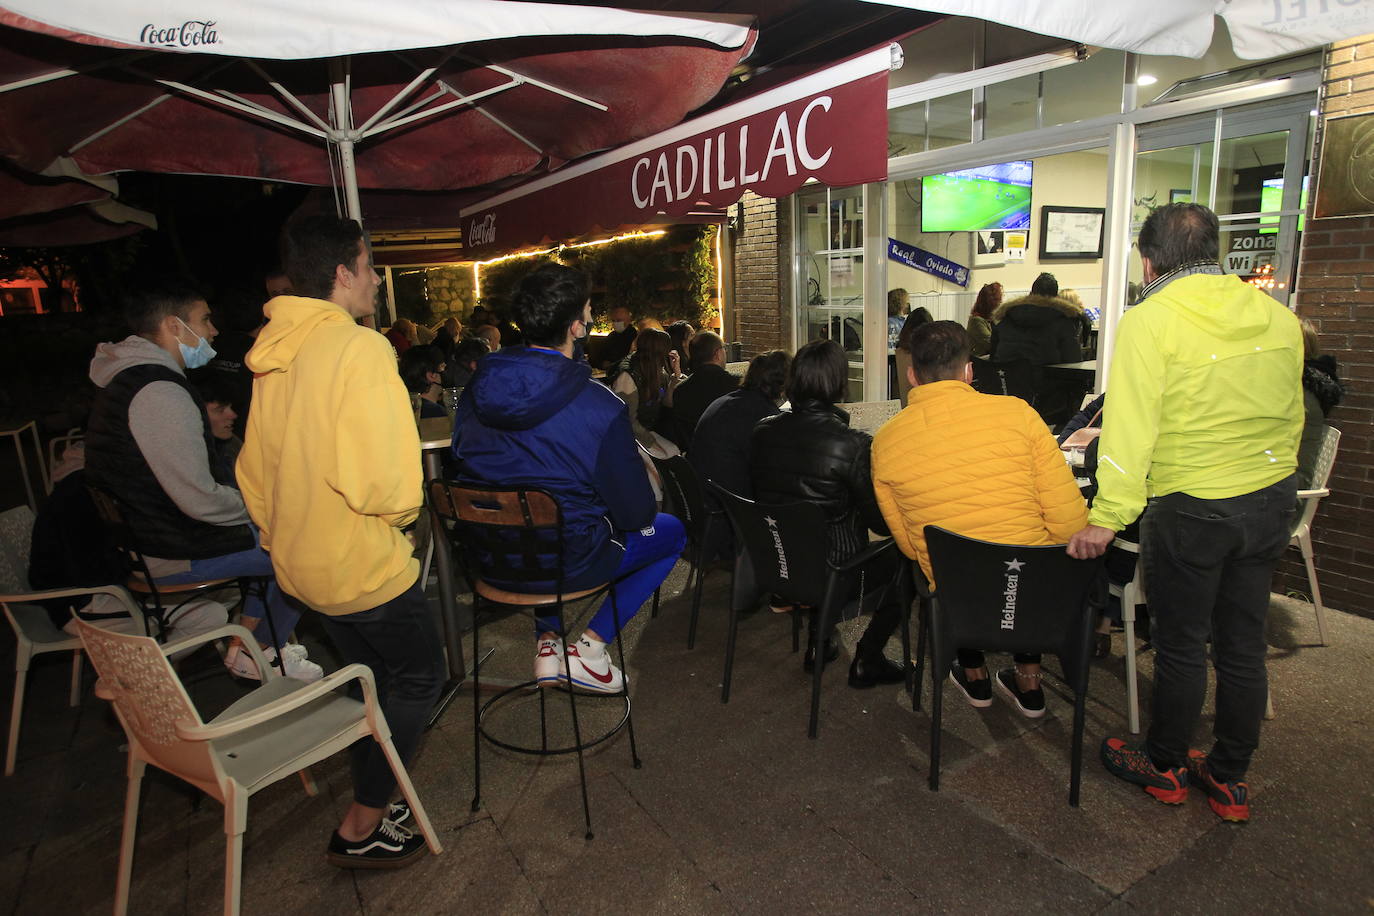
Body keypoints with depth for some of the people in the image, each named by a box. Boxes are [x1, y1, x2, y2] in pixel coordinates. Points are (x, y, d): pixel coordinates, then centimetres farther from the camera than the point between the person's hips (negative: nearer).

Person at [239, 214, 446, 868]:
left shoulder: (272, 355, 5)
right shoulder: (361, 349, -21)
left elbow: (254, 473, 13)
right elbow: (386, 481, -30)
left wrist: (284, 537, 22)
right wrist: (400, 513, -9)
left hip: (301, 563, 9)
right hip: (364, 564, -8)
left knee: (370, 678, 24)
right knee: (419, 676, 11)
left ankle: (371, 804, 37)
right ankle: (360, 829, 19)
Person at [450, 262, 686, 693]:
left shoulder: (476, 391, -6)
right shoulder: (599, 406, -23)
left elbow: (466, 469, 8)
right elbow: (635, 512, -15)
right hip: (564, 565, -5)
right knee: (671, 531, 17)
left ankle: (548, 643, 28)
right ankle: (589, 647, 9)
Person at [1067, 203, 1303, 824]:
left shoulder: (1151, 321, -14)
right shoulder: (1277, 316, 4)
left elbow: (1130, 427, -20)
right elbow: (1290, 415, 13)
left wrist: (1107, 517, -18)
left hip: (1192, 508, -6)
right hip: (1273, 501, 6)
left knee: (1181, 646, 10)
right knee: (1242, 645, 16)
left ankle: (1164, 767, 29)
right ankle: (1230, 779, 31)